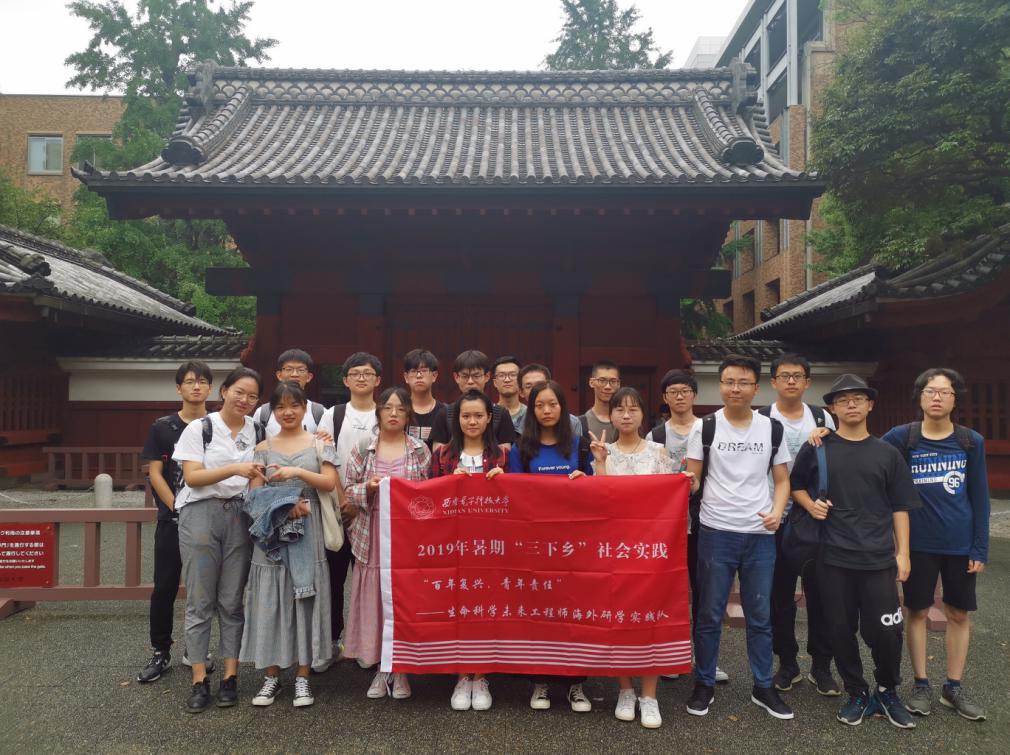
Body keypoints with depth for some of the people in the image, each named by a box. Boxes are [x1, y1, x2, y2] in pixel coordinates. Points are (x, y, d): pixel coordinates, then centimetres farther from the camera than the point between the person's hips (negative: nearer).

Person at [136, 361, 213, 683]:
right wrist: (179, 510, -9)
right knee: (164, 587, 3)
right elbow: (155, 473, -1)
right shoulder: (162, 427, 3)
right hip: (172, 520, 0)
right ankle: (161, 653, 16)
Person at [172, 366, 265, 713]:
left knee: (232, 600, 5)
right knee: (200, 600, 1)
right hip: (201, 514, -2)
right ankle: (199, 681, 9)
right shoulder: (199, 428, 0)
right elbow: (192, 476, -8)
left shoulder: (255, 430, 9)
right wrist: (235, 469, -21)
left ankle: (230, 676, 13)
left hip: (239, 516, 2)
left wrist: (258, 478, -10)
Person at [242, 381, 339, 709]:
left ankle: (302, 675, 12)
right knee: (270, 599, 3)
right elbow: (255, 492, 1)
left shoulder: (319, 443, 5)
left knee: (306, 598, 2)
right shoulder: (263, 448, 8)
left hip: (308, 529, -1)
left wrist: (297, 472, -18)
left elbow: (329, 483, -4)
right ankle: (272, 674, 16)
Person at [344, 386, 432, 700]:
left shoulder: (421, 451, 2)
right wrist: (368, 488, -14)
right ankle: (381, 668, 19)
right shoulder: (363, 449, 4)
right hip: (372, 536, 1)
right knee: (374, 600, 4)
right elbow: (349, 491, 5)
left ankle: (402, 670, 18)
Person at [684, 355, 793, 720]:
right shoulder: (704, 427, -2)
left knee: (760, 616, 12)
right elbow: (692, 481, -1)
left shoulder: (772, 429, 4)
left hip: (760, 536, 2)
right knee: (709, 615, 7)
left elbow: (782, 480, 10)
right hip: (716, 534, -2)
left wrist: (777, 512, -8)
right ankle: (704, 684, 22)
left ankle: (763, 687, 28)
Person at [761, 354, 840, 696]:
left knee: (820, 592, 7)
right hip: (776, 519, -2)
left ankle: (821, 666, 21)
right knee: (781, 594, 7)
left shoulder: (823, 418, 6)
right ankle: (787, 663, 21)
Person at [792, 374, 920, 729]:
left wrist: (903, 552, 2)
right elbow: (795, 484, 13)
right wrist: (811, 506, -6)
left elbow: (900, 507, 7)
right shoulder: (816, 448, 2)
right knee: (841, 629, 6)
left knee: (886, 632, 2)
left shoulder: (887, 453, 6)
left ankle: (887, 693, 27)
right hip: (834, 556, 0)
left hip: (879, 558, 1)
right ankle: (857, 694, 25)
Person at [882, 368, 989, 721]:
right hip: (919, 543, -2)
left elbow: (979, 499, 2)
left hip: (961, 544, 2)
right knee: (918, 613, 8)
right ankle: (920, 685, 21)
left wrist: (980, 548, -1)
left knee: (958, 614, 10)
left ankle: (954, 687, 25)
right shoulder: (902, 437, -5)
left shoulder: (972, 441, 0)